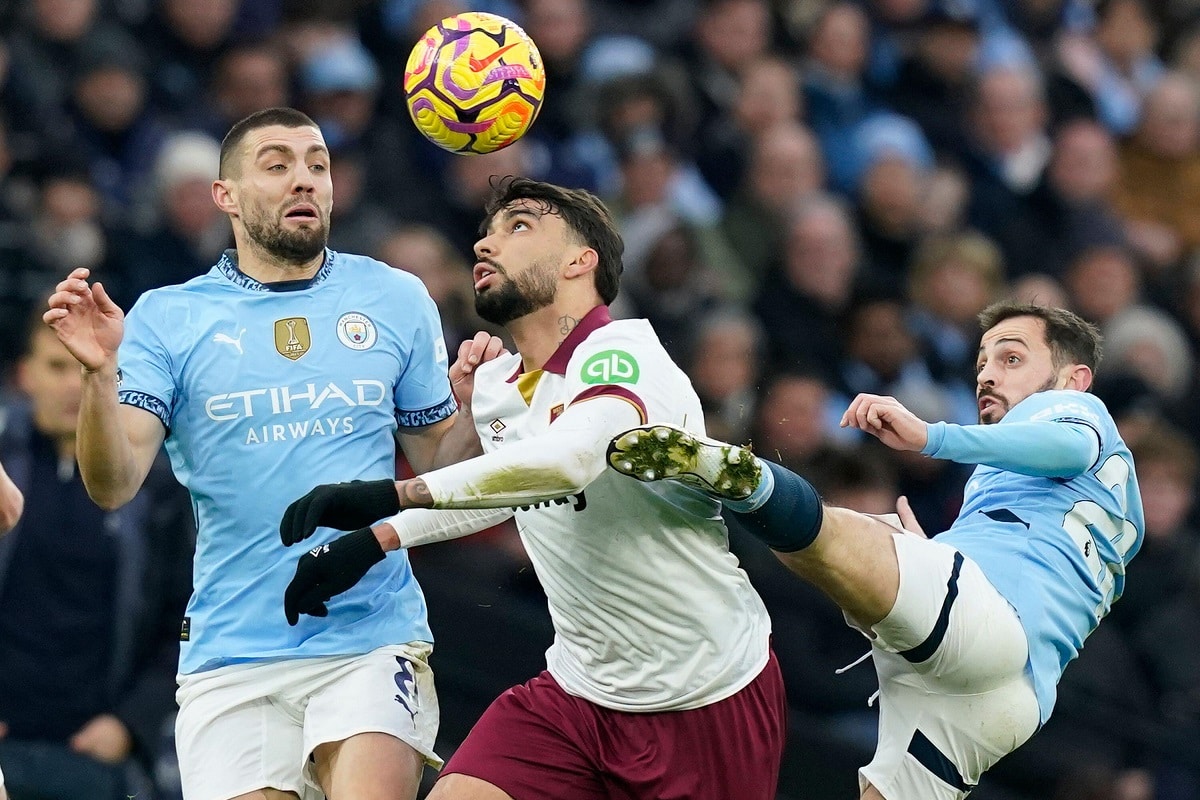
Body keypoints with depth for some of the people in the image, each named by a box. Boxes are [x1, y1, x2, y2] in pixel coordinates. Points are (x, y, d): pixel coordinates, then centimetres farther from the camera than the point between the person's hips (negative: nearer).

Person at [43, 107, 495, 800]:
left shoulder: (397, 300, 9)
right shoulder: (165, 319, 4)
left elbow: (436, 463, 12)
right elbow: (114, 486, -5)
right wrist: (101, 376, -21)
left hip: (373, 641, 0)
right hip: (231, 659, 0)